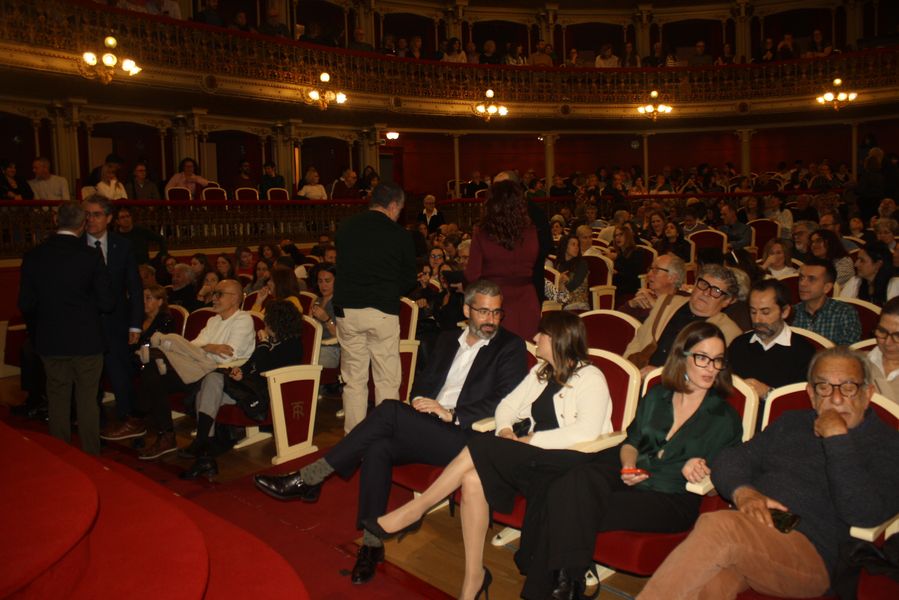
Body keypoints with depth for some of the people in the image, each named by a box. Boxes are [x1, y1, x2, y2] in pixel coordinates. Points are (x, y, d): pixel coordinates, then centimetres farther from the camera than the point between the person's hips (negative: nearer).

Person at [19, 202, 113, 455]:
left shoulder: (33, 256, -3)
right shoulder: (92, 256, -12)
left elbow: (26, 304, 1)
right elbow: (106, 303, -11)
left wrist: (37, 334, 17)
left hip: (50, 342, 3)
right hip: (87, 340, -2)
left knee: (58, 403, 14)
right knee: (88, 401, 8)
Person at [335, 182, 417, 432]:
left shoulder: (345, 227, 5)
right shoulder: (400, 236, -5)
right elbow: (409, 280, 5)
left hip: (347, 309, 3)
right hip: (383, 311, -3)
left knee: (353, 379, 10)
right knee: (387, 380, 6)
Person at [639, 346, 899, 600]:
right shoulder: (792, 422, 25)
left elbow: (865, 513, -9)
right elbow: (729, 460, 17)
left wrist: (837, 438, -7)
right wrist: (743, 492, -5)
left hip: (813, 553, -3)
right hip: (747, 530, 4)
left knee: (718, 527, -35)